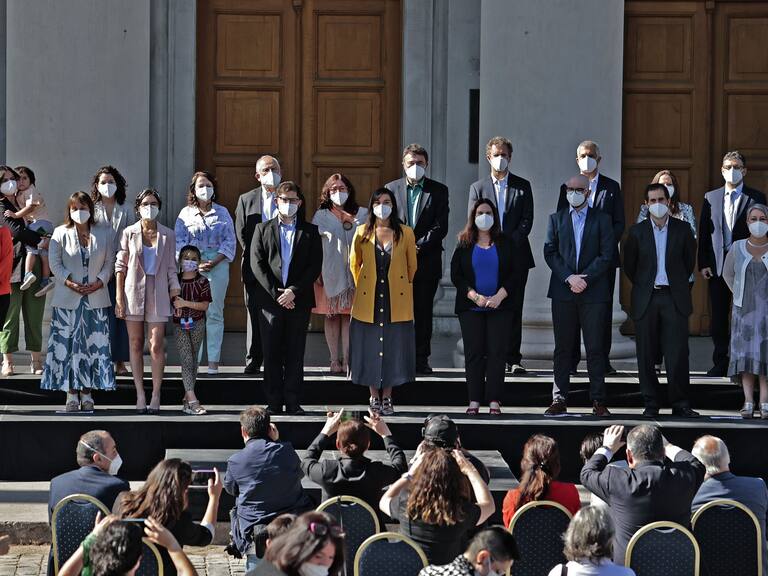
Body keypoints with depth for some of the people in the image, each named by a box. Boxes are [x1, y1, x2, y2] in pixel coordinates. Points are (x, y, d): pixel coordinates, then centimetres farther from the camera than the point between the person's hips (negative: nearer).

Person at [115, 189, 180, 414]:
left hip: (158, 293, 0)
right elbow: (121, 266, 4)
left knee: (157, 345, -6)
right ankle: (140, 395, 8)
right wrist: (119, 297, -1)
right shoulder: (129, 233, 4)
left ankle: (156, 396, -2)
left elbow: (171, 267, 9)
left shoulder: (167, 235, 6)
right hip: (134, 292, 0)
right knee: (136, 344, 3)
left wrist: (175, 291, 0)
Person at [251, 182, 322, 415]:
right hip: (270, 300, 0)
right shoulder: (263, 229, 10)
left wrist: (294, 291, -10)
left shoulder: (310, 231, 9)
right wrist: (275, 292, -9)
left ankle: (293, 402, 3)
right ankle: (274, 402, 4)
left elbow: (315, 266, 2)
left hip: (299, 300, 0)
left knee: (295, 354, 1)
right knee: (272, 354, 1)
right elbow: (257, 264, 1)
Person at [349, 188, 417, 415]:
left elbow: (412, 266, 9)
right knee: (369, 347, 2)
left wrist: (403, 289, 11)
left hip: (397, 301, -1)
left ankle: (387, 397, 11)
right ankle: (374, 397, 11)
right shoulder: (362, 233, 3)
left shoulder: (405, 233, 1)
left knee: (394, 347, 2)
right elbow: (354, 263, 15)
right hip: (368, 301, 1)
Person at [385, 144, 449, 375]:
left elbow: (441, 226, -1)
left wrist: (419, 246, -10)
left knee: (423, 310, 1)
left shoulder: (438, 190, 7)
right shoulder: (391, 188, 10)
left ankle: (421, 359, 5)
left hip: (427, 259, -1)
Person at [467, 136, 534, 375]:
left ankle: (512, 359, 1)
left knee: (513, 309, -1)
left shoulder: (522, 186, 10)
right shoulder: (478, 187, 10)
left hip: (516, 256, 0)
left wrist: (509, 243, -11)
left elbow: (527, 220, 3)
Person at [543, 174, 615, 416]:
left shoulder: (601, 219, 7)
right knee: (563, 347, 3)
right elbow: (550, 252, 4)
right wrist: (569, 278, -9)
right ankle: (559, 399, 6)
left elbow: (606, 255, -1)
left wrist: (585, 278, -11)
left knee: (595, 348, -2)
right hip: (563, 292, 2)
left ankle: (598, 401, 1)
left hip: (593, 292, -2)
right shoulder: (556, 219, 12)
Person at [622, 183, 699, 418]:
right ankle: (650, 404, 10)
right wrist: (644, 287, 12)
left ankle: (680, 404, 2)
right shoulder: (637, 231, 3)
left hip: (674, 299, -1)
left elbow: (690, 262, 13)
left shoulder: (682, 229, 4)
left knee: (677, 353, -5)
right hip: (646, 300, 1)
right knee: (646, 355, 2)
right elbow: (629, 266, 12)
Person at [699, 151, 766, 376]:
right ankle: (720, 363, 13)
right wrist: (703, 263, 0)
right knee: (718, 317, 5)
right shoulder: (711, 197, 11)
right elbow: (704, 233, 8)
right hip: (718, 265, 3)